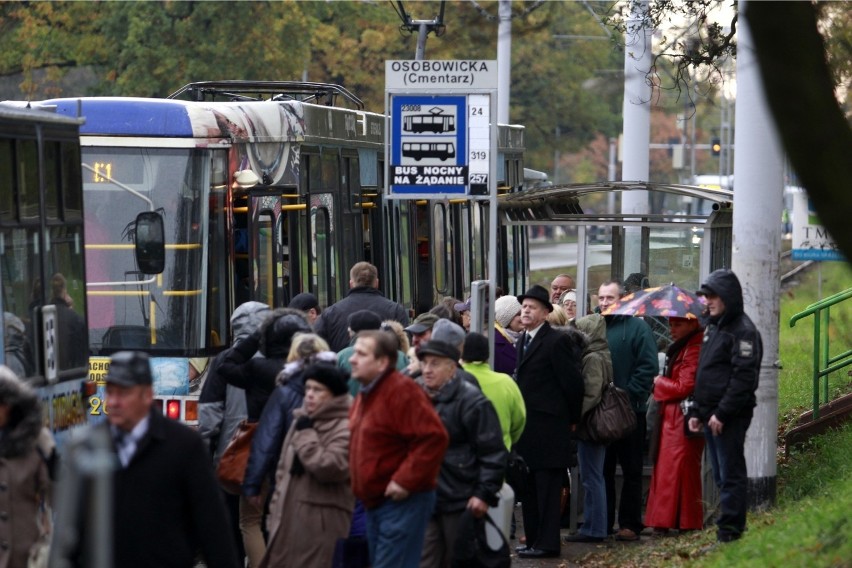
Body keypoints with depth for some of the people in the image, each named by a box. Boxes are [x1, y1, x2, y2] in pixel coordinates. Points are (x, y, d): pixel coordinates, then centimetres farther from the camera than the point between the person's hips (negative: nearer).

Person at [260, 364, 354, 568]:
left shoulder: (346, 428, -10)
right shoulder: (302, 421, 17)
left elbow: (328, 467, -24)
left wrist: (306, 434, -14)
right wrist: (275, 512, 18)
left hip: (321, 523, -9)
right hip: (289, 519, 9)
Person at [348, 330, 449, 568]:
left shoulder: (402, 391, -16)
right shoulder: (366, 394, 14)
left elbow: (433, 438, -24)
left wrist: (405, 480, -23)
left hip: (402, 501, -10)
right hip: (374, 502, 10)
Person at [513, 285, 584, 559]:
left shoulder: (556, 342, -12)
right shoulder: (524, 340, 14)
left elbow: (572, 382, -12)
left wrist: (572, 417, -3)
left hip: (548, 425, -8)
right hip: (527, 424, 9)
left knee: (547, 485, -4)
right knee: (529, 485, 11)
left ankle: (547, 543, -1)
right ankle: (533, 538, 18)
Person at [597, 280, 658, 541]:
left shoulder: (637, 327, -2)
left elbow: (648, 367, -9)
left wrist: (629, 395, -15)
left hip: (629, 411, -4)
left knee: (631, 470, 2)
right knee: (602, 469, 8)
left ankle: (629, 524, 5)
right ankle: (602, 522, 14)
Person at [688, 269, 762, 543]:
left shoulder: (742, 330, -11)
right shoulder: (712, 327, 18)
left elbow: (744, 377, -19)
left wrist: (722, 413, -21)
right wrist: (696, 411, 18)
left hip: (730, 416, -10)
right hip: (711, 414, 10)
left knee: (730, 474, -8)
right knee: (721, 476, 12)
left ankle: (729, 529, -7)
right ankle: (730, 528, 18)